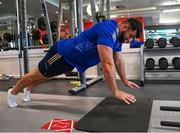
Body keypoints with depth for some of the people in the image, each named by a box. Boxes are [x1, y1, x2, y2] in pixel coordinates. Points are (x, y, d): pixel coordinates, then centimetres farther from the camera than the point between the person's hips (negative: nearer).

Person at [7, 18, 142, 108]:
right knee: (38, 75, 12)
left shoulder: (117, 35, -2)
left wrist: (125, 80, 11)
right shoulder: (107, 30, -32)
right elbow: (107, 64, -38)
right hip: (63, 53, -9)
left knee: (46, 76, 28)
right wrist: (116, 92, -35)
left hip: (70, 59, 9)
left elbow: (118, 60, 9)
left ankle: (28, 89, 55)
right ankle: (13, 92, 37)